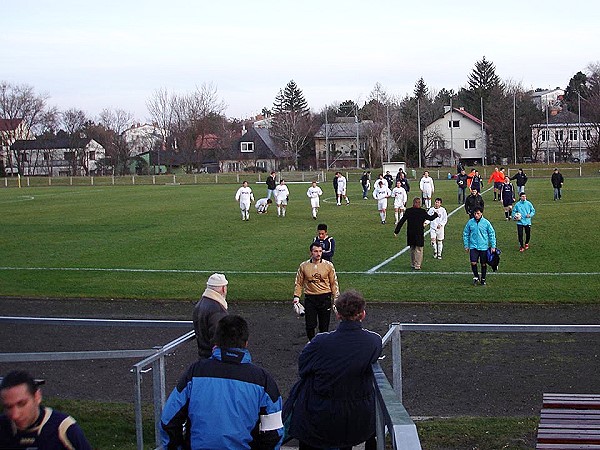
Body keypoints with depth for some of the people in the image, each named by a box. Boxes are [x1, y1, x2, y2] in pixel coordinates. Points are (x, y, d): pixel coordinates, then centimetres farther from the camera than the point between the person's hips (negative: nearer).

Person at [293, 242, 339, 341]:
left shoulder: (328, 265, 0)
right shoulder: (303, 266, 1)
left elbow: (333, 283, 5)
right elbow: (298, 283, 9)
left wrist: (336, 298, 2)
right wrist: (296, 296, -1)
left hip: (325, 298, 0)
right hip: (310, 298, 0)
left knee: (324, 326, 4)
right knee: (310, 325, -2)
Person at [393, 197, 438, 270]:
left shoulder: (408, 211, -3)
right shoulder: (422, 212, -10)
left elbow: (401, 221, -3)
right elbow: (430, 218, 3)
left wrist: (396, 231, 2)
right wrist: (435, 214, 25)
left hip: (410, 234, 3)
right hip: (419, 234, -3)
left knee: (412, 249, 18)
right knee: (419, 250, 4)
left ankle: (413, 264, 26)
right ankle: (417, 265, 0)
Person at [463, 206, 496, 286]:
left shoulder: (486, 222, -5)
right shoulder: (470, 222, -1)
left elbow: (492, 234, 1)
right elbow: (466, 234, 8)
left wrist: (493, 246, -2)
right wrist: (466, 245, 6)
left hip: (484, 247, 0)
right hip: (473, 247, 0)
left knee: (484, 264, 8)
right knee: (473, 262, -11)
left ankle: (483, 279, 24)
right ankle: (476, 277, 11)